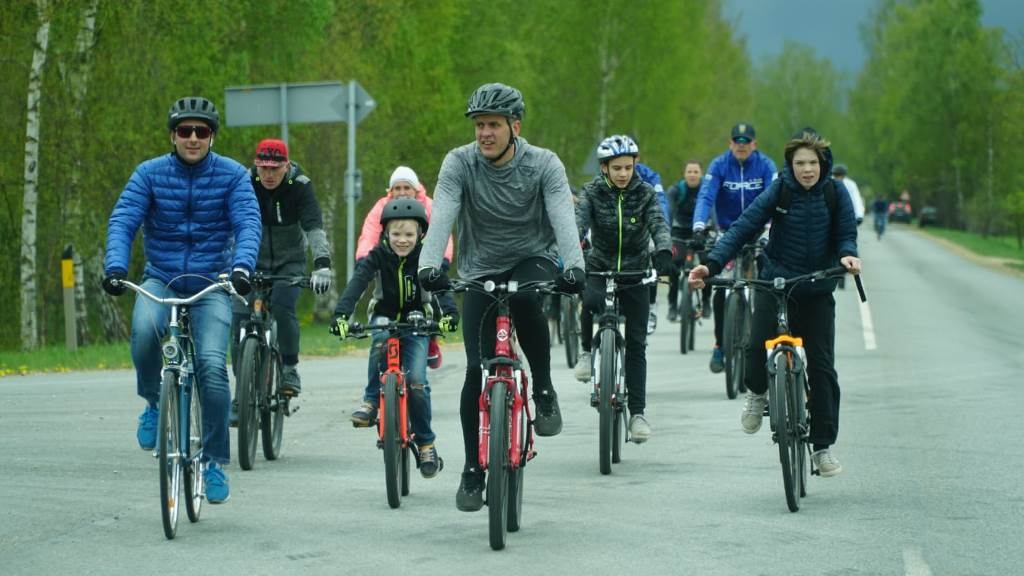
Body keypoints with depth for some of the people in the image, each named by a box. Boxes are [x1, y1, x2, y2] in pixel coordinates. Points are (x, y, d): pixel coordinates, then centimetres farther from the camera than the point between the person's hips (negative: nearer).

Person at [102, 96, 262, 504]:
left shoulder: (232, 175, -3)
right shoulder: (150, 173, -1)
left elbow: (248, 223, -14)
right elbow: (122, 221, -10)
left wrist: (242, 266, -33)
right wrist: (115, 267, -28)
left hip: (211, 286, 0)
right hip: (161, 281, 0)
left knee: (212, 366, -20)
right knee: (144, 329, -33)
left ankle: (215, 462, -4)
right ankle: (153, 404, -4)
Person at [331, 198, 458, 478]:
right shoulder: (378, 256, -12)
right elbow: (358, 282, -26)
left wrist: (449, 313, -48)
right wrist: (341, 314, -44)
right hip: (385, 317, 1)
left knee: (416, 380, -18)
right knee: (381, 340, -37)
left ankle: (425, 444, -3)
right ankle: (371, 400, -22)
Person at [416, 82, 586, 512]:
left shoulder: (543, 164, -12)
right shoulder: (459, 163, -11)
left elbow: (563, 218, -25)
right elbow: (441, 216, -24)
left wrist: (574, 267, -43)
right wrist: (429, 266, -41)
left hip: (534, 260, -1)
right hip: (482, 271, 1)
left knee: (525, 298, -38)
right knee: (478, 370, -9)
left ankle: (544, 391, -16)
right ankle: (473, 472, 3)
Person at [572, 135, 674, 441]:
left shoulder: (645, 193, -6)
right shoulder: (593, 192, -8)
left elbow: (659, 224, -20)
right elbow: (578, 223, -23)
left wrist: (664, 254, -42)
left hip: (635, 271, 1)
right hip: (600, 267, -1)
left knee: (636, 344, -2)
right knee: (591, 301, -36)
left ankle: (637, 412, 2)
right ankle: (588, 351, -8)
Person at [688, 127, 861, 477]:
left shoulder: (835, 194, -2)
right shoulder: (778, 192, -6)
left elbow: (846, 234, 0)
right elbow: (744, 227, -12)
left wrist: (848, 254, -25)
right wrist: (712, 264, -25)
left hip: (817, 291, 1)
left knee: (822, 367, -4)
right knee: (757, 346, -22)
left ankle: (823, 446, 5)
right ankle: (757, 393, 13)